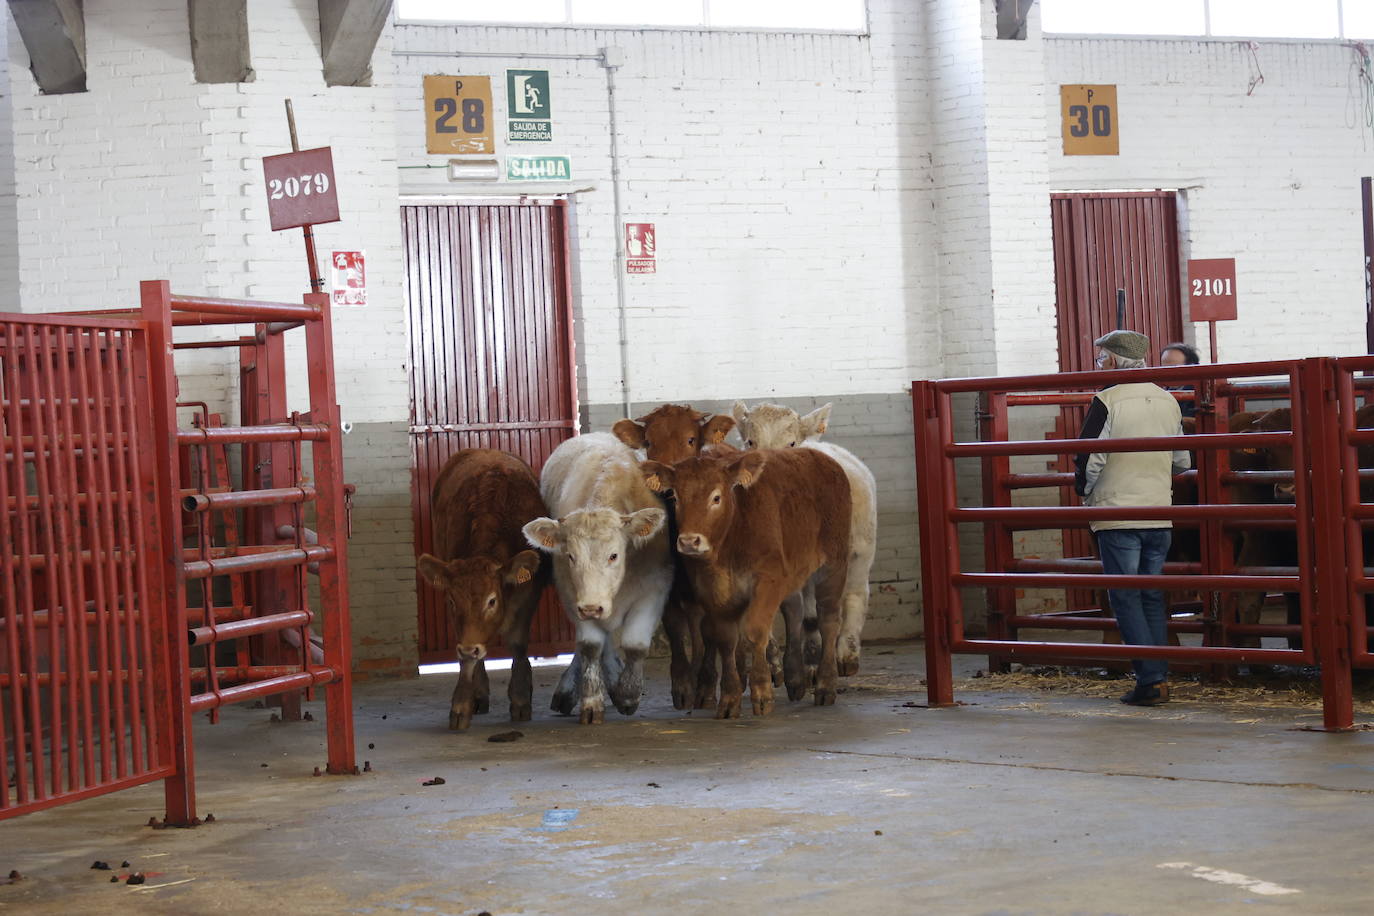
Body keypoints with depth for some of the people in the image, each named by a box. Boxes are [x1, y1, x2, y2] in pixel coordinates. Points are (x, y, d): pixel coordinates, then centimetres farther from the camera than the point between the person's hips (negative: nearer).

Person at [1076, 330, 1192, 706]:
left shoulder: (1107, 401, -11)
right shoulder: (1167, 401, 8)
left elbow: (1088, 459, -12)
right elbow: (1182, 462, 16)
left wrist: (1084, 491, 8)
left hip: (1117, 515, -6)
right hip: (1160, 515, 6)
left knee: (1125, 598, -1)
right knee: (1152, 596, 13)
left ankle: (1150, 680, -7)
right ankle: (1160, 678, 12)